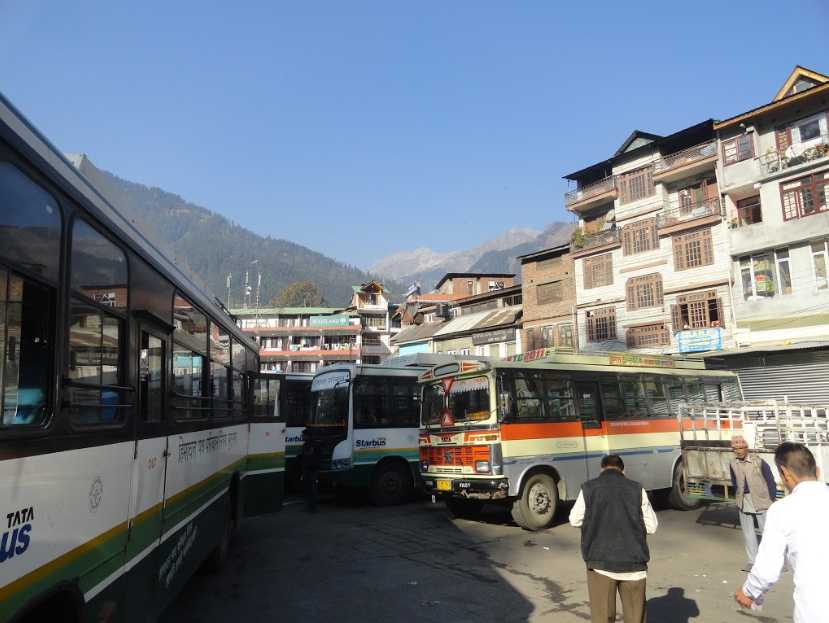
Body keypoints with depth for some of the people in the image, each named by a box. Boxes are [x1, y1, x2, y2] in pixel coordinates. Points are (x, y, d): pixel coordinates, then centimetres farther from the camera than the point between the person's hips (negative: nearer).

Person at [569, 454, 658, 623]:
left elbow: (575, 520, 6)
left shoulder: (589, 488, -2)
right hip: (633, 561, 1)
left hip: (600, 561, -1)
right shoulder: (637, 489, 1)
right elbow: (651, 526, 5)